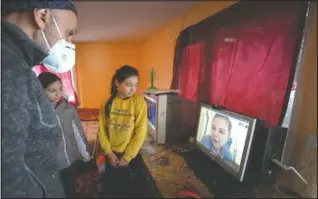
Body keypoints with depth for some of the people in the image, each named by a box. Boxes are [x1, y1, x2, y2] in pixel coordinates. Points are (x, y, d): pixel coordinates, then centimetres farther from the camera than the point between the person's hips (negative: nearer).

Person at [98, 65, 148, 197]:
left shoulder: (139, 101, -16)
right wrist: (108, 152, -7)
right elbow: (102, 129, -1)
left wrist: (126, 158, -12)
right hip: (111, 154, 3)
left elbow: (141, 132, -16)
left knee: (128, 188, 16)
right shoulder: (108, 102, -6)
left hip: (131, 155, -2)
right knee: (110, 187, 21)